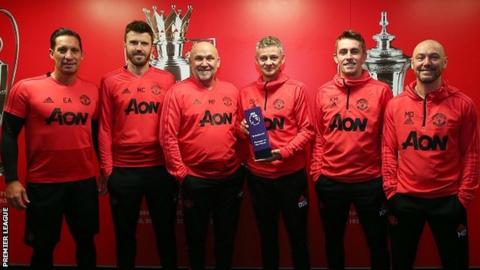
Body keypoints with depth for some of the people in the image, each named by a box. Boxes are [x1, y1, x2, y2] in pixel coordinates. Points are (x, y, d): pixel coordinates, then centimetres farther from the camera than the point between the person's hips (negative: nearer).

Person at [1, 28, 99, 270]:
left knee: (86, 241, 16)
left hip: (85, 182, 3)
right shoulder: (26, 88, -6)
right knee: (43, 246, 12)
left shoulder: (92, 91, 3)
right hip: (43, 184, -2)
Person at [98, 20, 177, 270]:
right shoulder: (110, 81, 1)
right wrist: (107, 169, -3)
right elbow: (105, 128, 0)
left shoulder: (167, 80, 2)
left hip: (161, 169, 1)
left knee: (165, 230, 15)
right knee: (125, 233, 16)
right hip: (123, 170, 0)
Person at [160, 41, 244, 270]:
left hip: (231, 177, 4)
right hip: (195, 179, -3)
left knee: (226, 234, 19)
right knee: (196, 236, 15)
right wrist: (180, 174, -12)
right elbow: (168, 136, -10)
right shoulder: (178, 92, -7)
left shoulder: (231, 91, 5)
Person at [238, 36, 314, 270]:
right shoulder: (246, 92, 6)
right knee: (266, 235, 17)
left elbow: (307, 130, -6)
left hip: (291, 174, -3)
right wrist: (243, 129, -8)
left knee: (297, 234, 11)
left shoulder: (296, 89, -3)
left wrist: (285, 151, -20)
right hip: (258, 175, 3)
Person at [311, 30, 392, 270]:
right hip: (330, 181, 2)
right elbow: (319, 137, 6)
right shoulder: (323, 93, 2)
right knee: (333, 241, 19)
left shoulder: (381, 91, -5)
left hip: (370, 181, -2)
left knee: (377, 242, 14)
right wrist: (316, 173, 3)